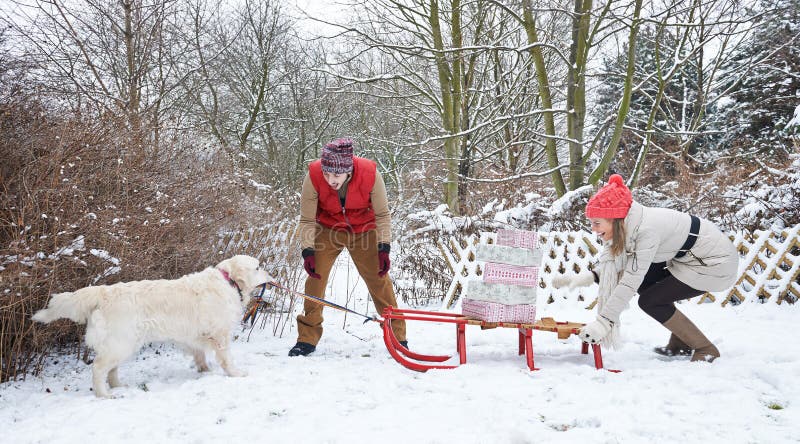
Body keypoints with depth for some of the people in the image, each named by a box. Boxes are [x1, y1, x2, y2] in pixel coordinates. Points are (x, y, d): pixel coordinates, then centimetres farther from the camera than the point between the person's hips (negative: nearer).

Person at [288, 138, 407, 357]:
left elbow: (382, 214, -14)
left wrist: (384, 248, -20)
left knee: (379, 280, -2)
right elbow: (307, 219, -15)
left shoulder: (370, 174, -28)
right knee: (315, 278, -8)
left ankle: (398, 337, 12)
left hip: (363, 230, -1)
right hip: (328, 230, 1)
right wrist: (308, 251, -24)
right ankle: (307, 339, 5)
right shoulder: (313, 176, -27)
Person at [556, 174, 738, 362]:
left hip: (717, 262, -9)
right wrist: (592, 275, -16)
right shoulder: (628, 225, -6)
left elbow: (631, 280, -32)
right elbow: (615, 263, 2)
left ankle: (706, 349, 3)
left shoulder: (647, 230, -31)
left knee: (650, 301, -12)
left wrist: (604, 321, -32)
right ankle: (680, 343, 16)